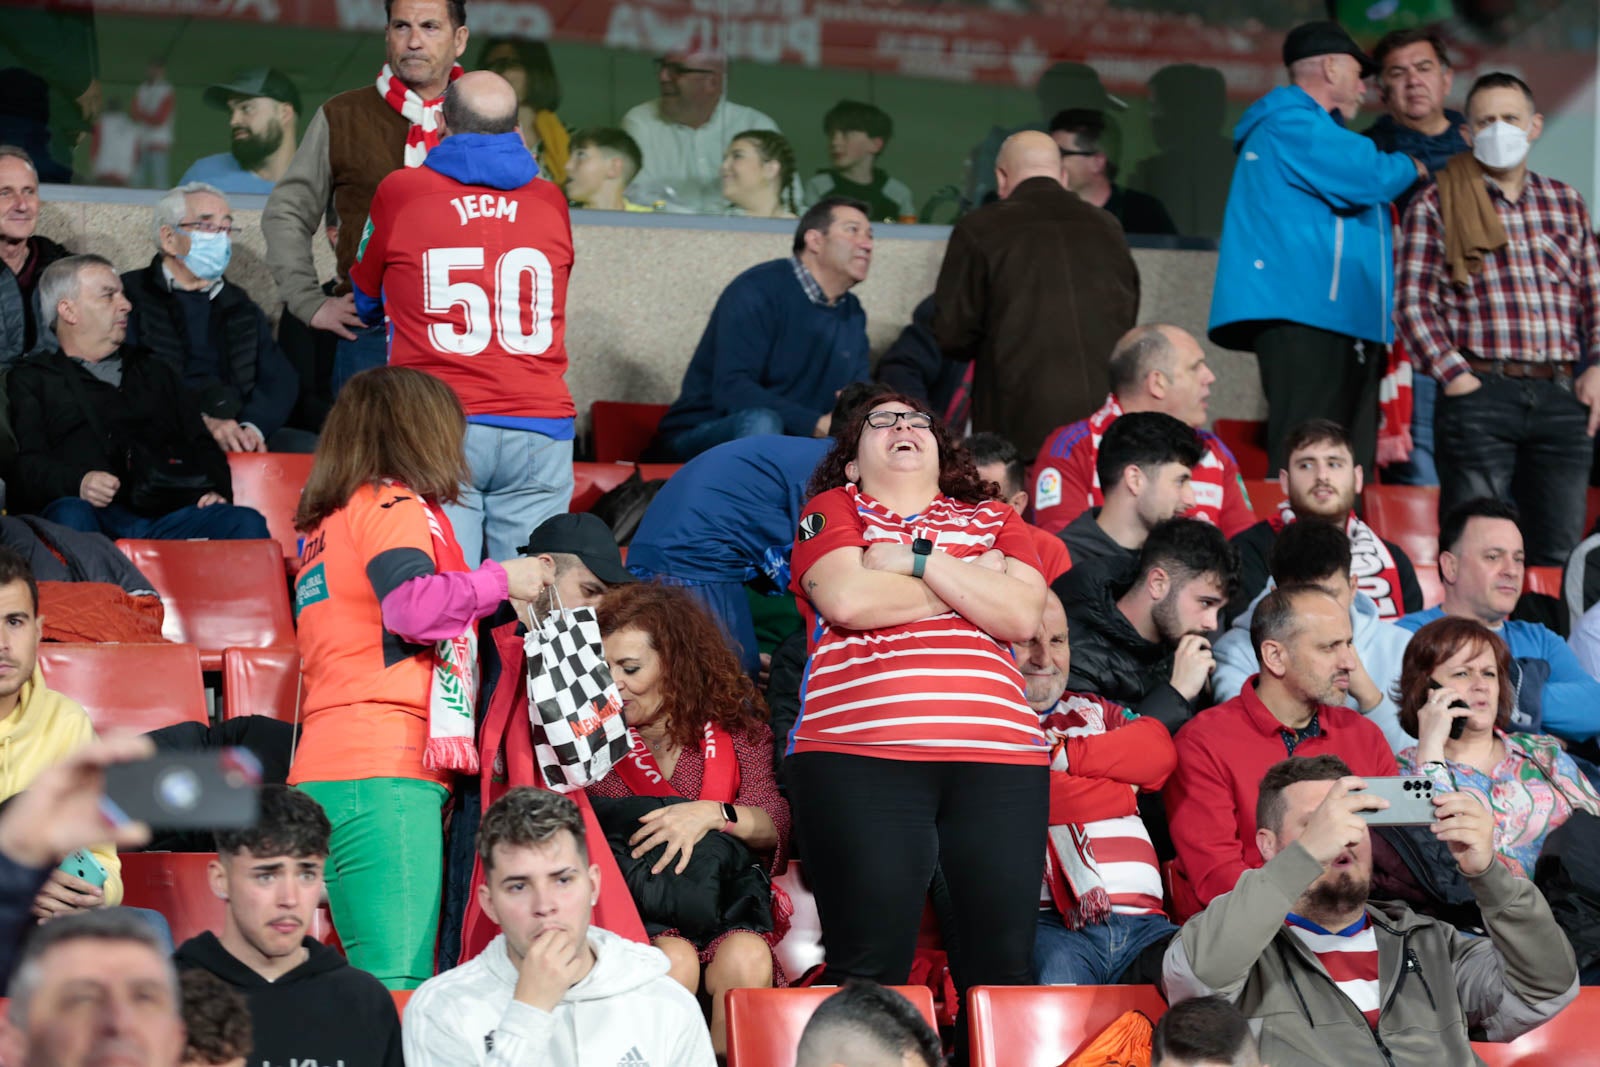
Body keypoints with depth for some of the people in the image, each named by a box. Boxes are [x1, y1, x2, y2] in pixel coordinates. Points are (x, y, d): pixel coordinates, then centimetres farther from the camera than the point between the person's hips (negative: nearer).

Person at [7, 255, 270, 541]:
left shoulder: (153, 371, 35)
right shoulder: (31, 380, 19)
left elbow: (201, 442, 28)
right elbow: (25, 464, 3)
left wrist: (216, 490, 4)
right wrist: (77, 483, -19)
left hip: (168, 514, 4)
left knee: (247, 523, -27)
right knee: (71, 517, -41)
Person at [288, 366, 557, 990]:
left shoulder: (328, 520, 27)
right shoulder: (396, 504, 1)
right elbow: (411, 606, -15)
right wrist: (502, 579, -2)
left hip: (325, 768, 9)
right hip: (384, 772, -9)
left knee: (388, 982, 0)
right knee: (396, 986, -19)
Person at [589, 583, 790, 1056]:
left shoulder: (736, 729, 9)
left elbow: (775, 825, -4)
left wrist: (713, 814, -22)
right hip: (632, 913, 0)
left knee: (747, 958, -33)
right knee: (673, 960, -34)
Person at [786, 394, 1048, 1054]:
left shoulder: (992, 521, 23)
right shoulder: (833, 510, 17)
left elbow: (1022, 614, 5)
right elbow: (846, 599, -4)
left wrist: (915, 561, 0)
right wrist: (970, 584, 6)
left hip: (997, 757, 3)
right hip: (859, 757, -3)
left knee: (1005, 961, -5)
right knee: (870, 963, -11)